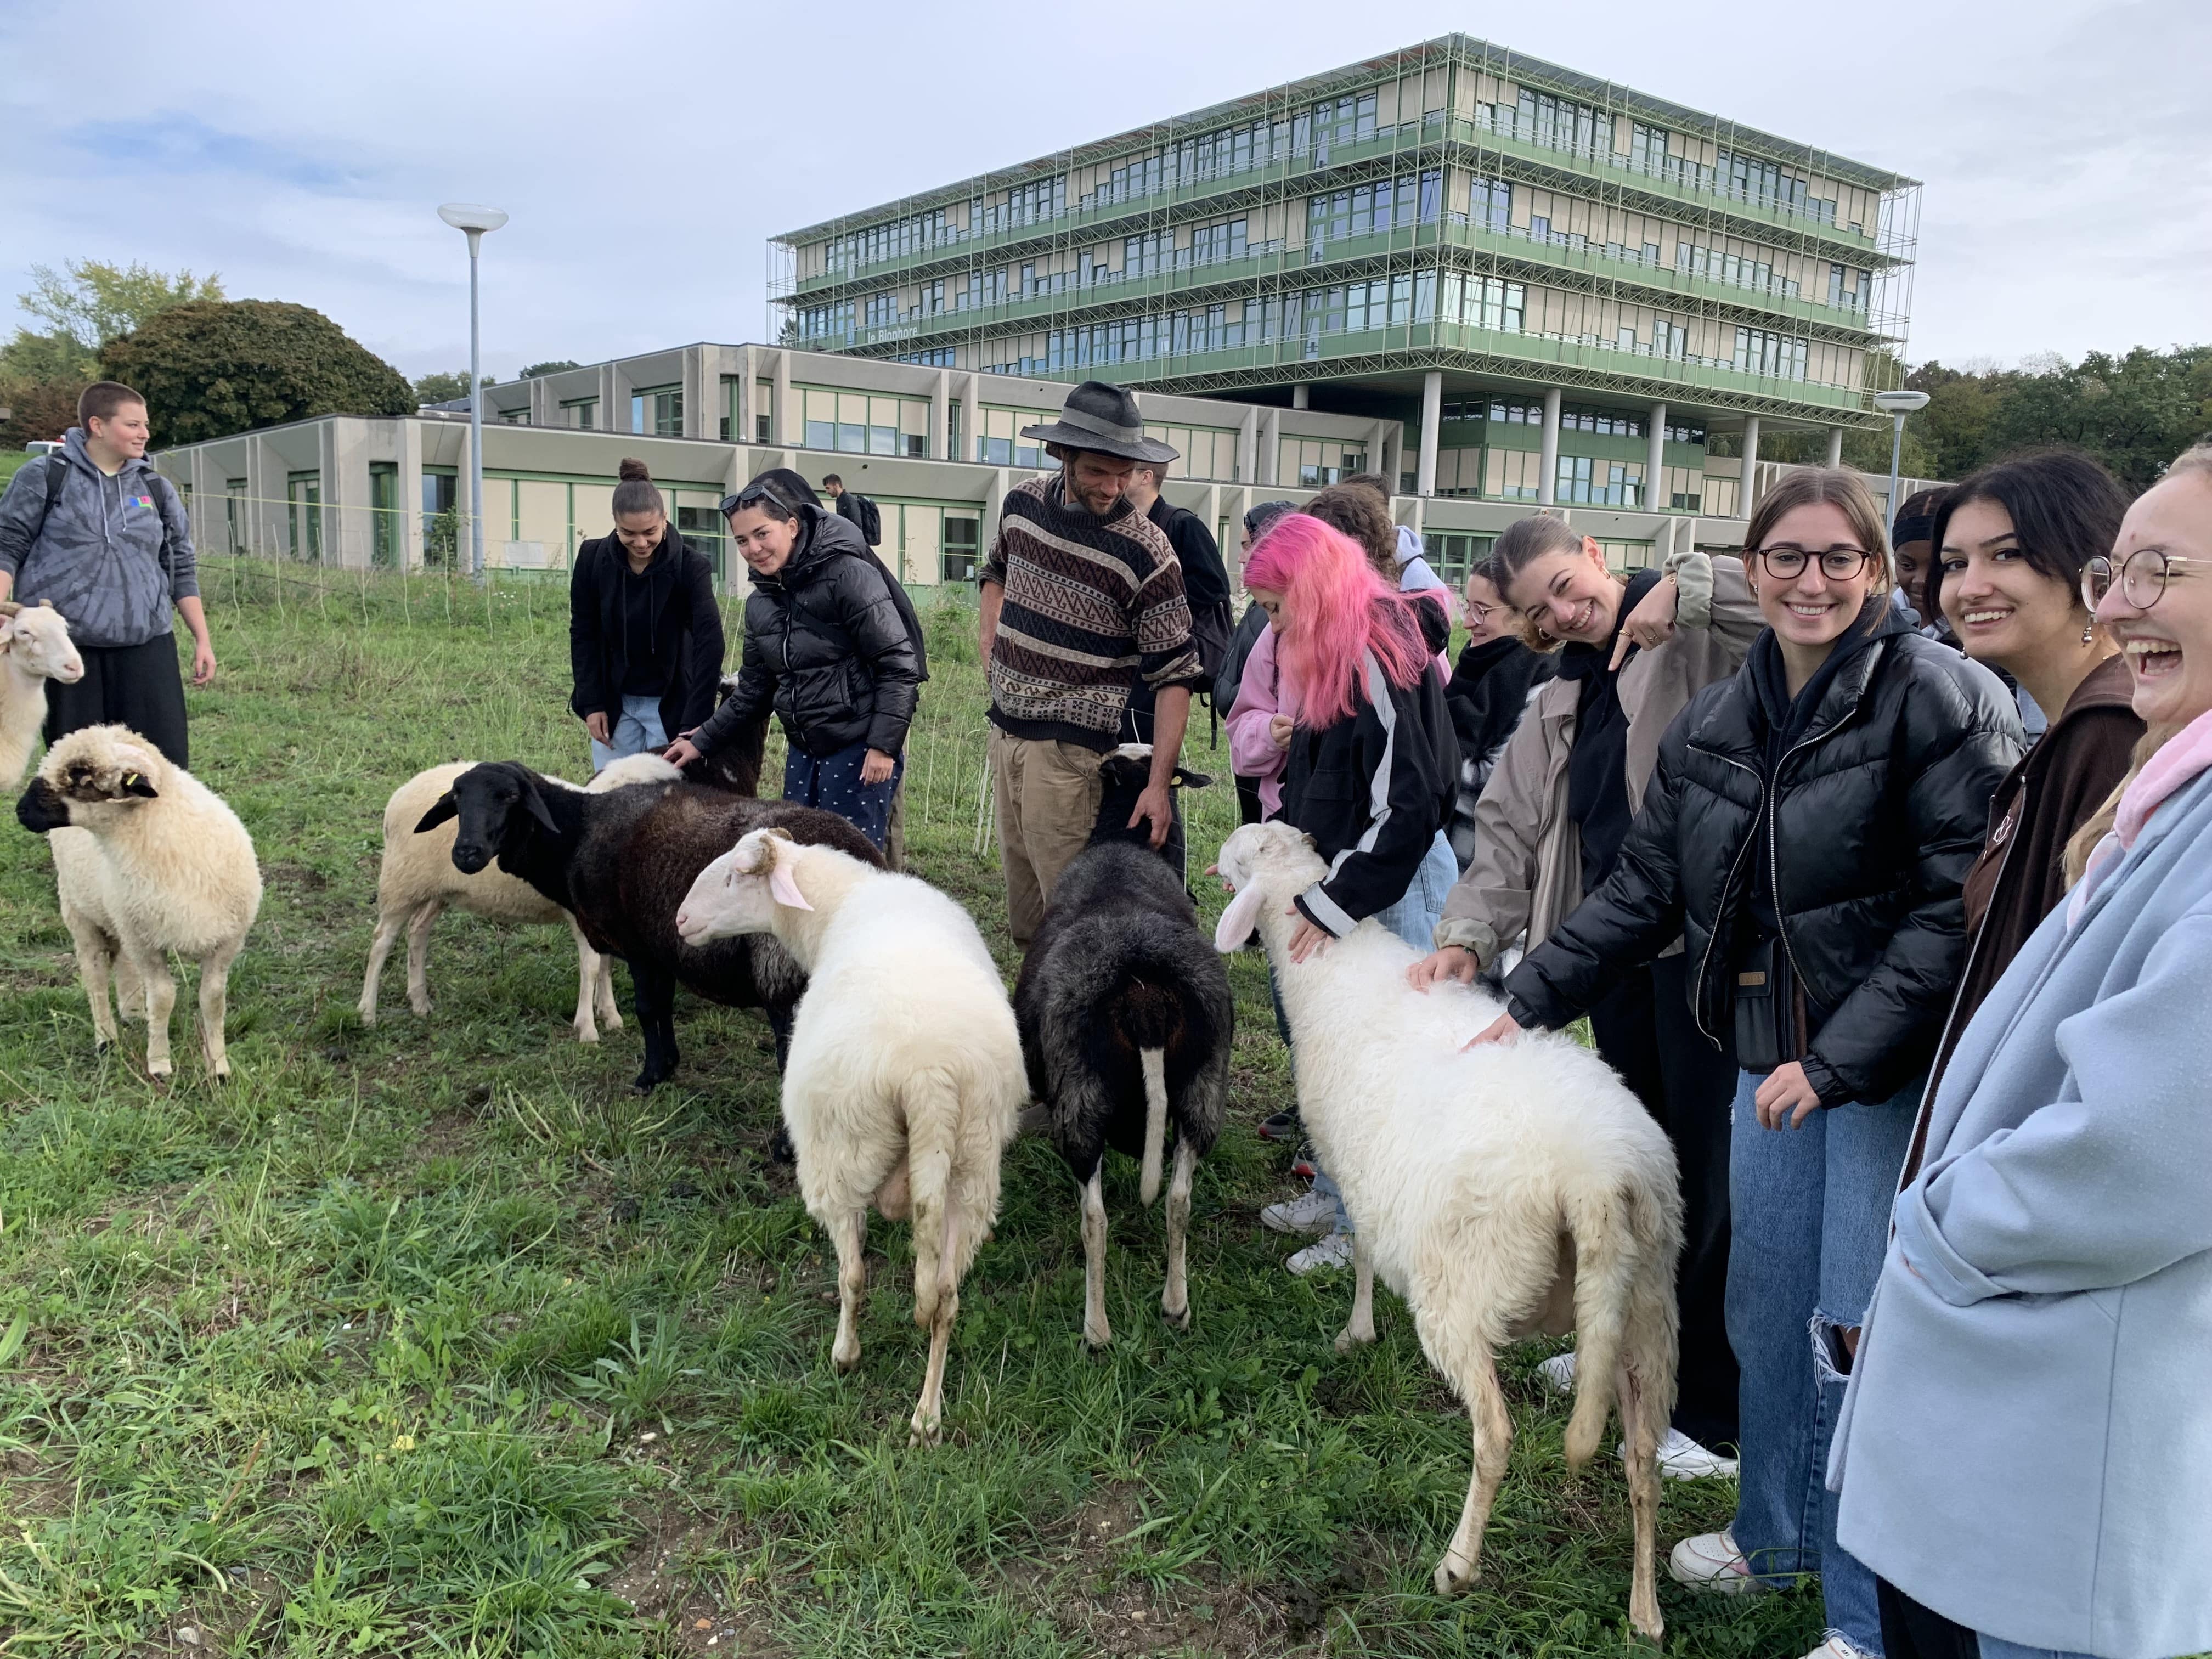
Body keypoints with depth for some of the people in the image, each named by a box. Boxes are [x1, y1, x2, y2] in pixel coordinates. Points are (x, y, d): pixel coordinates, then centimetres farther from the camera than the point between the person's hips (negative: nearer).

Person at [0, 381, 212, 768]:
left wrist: (202, 639, 10)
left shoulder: (157, 490, 12)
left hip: (146, 643, 2)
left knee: (166, 761, -4)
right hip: (63, 646, -2)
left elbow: (181, 569, 15)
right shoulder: (44, 478, 3)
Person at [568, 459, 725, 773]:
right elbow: (583, 634, 3)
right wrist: (592, 704, -4)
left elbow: (710, 644, -22)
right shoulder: (593, 559, -7)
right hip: (614, 702, 3)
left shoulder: (691, 566, -16)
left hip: (671, 704, -3)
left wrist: (694, 723, -28)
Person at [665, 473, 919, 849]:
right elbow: (754, 687, 20)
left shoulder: (848, 577, -13)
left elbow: (898, 665, -15)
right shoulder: (760, 603, 10)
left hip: (859, 750, -7)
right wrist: (702, 741, 17)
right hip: (804, 751, 8)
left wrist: (883, 745, -18)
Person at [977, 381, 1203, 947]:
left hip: (1069, 745, -6)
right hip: (1005, 727, 6)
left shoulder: (1146, 552, -15)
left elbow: (1174, 675, -13)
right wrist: (993, 644, 11)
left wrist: (1159, 783, -19)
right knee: (1021, 912, 14)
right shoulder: (1022, 503, 3)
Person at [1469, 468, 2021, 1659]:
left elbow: (1958, 907, -17)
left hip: (1896, 1069, -6)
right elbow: (1643, 888, 12)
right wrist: (1528, 1000, 9)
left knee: (1857, 1336, -2)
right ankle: (1779, 1535, 40)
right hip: (1772, 1057, 6)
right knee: (1766, 1307, 17)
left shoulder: (1940, 698, -12)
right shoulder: (1716, 724, 7)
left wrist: (1841, 1058, -21)